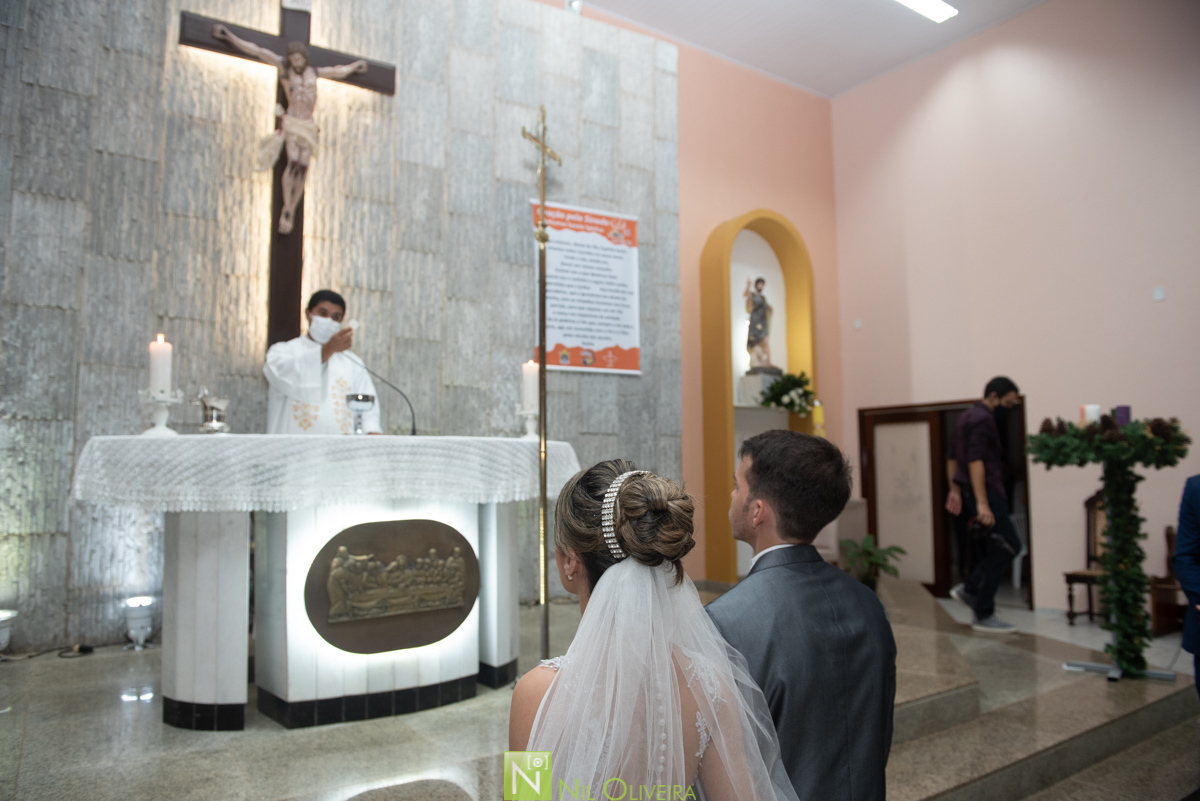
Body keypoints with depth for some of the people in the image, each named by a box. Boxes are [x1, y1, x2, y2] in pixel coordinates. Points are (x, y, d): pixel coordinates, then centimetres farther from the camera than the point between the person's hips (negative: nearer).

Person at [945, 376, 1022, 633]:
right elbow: (975, 461, -23)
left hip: (975, 493, 10)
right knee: (1007, 547, -3)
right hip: (986, 492, -10)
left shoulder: (967, 417, 17)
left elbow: (953, 457, 22)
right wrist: (982, 504, -26)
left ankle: (969, 589, 13)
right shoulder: (983, 419, -14)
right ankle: (984, 616, 1)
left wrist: (956, 490, 22)